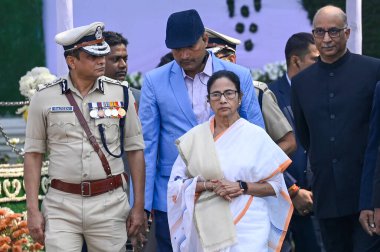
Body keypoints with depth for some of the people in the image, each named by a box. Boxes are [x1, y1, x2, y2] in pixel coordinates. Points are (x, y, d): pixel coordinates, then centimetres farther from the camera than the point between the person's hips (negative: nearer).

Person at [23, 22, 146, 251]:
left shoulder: (121, 94, 5)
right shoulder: (45, 98, 3)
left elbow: (135, 150, 8)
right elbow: (33, 155, 5)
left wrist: (139, 206, 4)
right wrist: (33, 210, -1)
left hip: (110, 204, 1)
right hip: (62, 205, -1)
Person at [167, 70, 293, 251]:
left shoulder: (256, 135, 3)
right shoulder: (194, 137, 8)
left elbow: (275, 186, 3)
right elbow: (176, 183, 4)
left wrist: (241, 187, -12)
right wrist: (209, 185, -11)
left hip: (247, 228, -2)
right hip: (208, 227, 2)